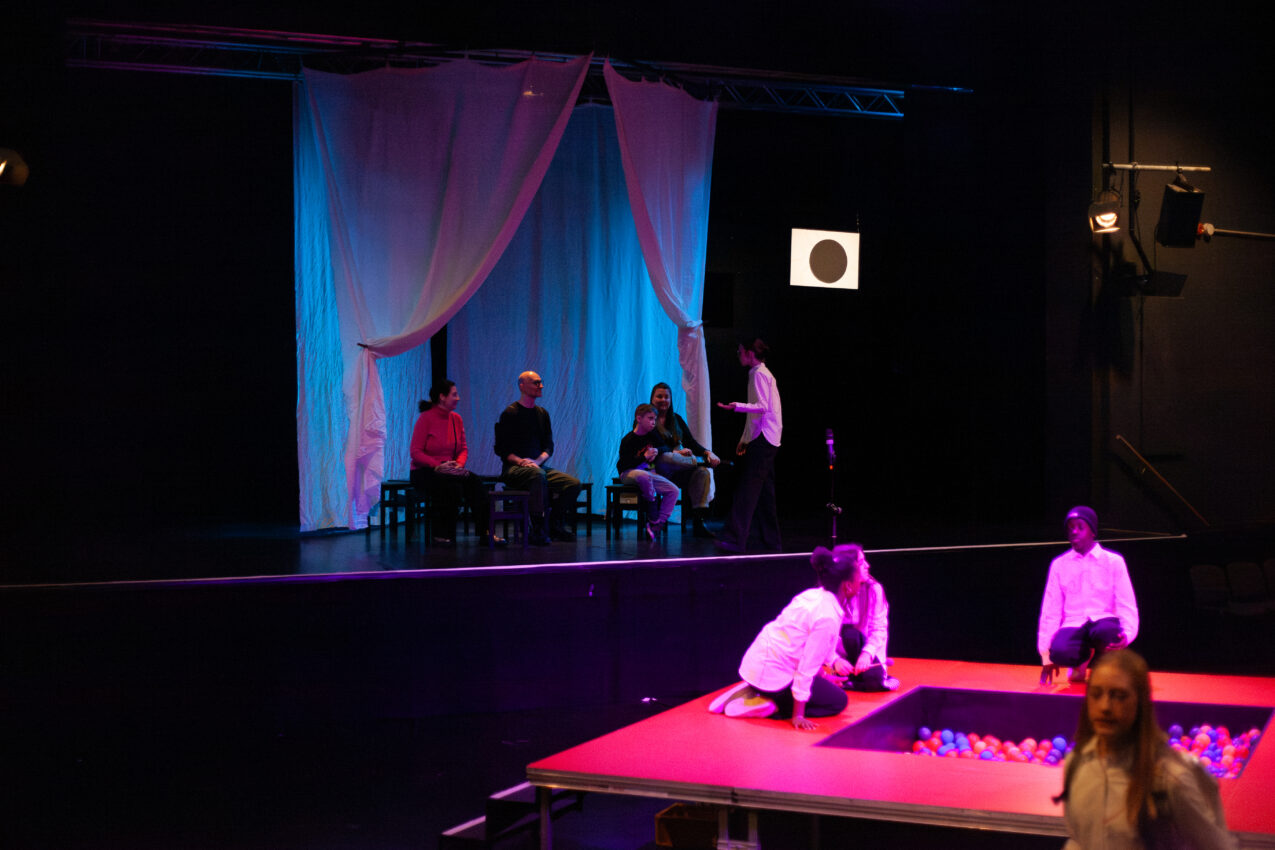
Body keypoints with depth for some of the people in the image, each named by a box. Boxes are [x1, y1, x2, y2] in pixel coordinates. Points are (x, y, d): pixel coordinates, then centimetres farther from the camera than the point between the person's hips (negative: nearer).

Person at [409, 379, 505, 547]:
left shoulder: (456, 418, 8)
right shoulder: (426, 418, -9)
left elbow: (464, 449, 12)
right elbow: (416, 453, -13)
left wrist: (459, 463, -9)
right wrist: (437, 465, -24)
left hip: (450, 470, 5)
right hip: (423, 472, -5)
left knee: (475, 482, -23)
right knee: (453, 486, -34)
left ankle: (486, 532, -26)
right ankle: (445, 535, -20)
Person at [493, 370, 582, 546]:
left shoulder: (542, 413, 16)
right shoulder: (510, 413, -3)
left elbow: (548, 445, 13)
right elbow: (501, 449, -6)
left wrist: (538, 461, -8)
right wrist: (520, 461, -21)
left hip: (538, 466, 6)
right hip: (514, 470, -6)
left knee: (574, 483, -15)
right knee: (539, 475, -39)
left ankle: (555, 526, 1)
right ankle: (538, 531, -34)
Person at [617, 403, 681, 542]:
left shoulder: (652, 434, 5)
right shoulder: (628, 440, -15)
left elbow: (666, 447, 18)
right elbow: (621, 466, -19)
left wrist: (657, 451, -7)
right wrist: (644, 457, -26)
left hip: (649, 473, 7)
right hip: (629, 474, -7)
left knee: (674, 490, -14)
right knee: (643, 476, -43)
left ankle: (655, 526, -18)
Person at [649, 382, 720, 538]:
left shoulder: (676, 419, 19)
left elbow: (691, 442, 9)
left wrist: (707, 452, -12)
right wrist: (677, 452, -26)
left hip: (678, 472, 5)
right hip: (658, 469, -5)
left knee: (704, 472, -24)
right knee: (666, 457, -40)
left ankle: (698, 522, -30)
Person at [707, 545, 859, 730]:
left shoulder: (814, 595, 4)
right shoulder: (827, 618, -22)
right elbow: (807, 668, -21)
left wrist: (833, 661, 10)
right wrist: (797, 716, -17)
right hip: (772, 672, -9)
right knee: (838, 700, 2)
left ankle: (752, 692, 14)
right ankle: (769, 707, -6)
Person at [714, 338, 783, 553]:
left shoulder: (759, 374, -8)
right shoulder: (762, 373, 22)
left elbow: (762, 406, -20)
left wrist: (737, 406, -28)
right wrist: (745, 439, 25)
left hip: (762, 440, -10)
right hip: (766, 440, 10)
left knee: (748, 489, -15)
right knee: (764, 491, 11)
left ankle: (735, 539, -20)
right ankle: (771, 541, 14)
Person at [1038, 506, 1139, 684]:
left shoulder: (1113, 561, 7)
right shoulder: (1059, 565, 11)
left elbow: (1126, 605, 1)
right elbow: (1051, 610, 8)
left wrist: (1127, 634, -20)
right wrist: (1046, 656, 2)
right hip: (1073, 626, 1)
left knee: (1106, 632, -40)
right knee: (1059, 652, -36)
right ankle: (1082, 660, 4)